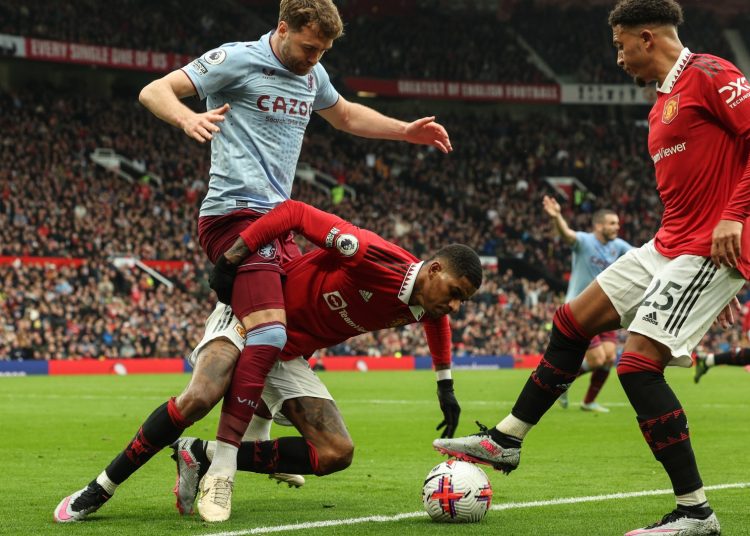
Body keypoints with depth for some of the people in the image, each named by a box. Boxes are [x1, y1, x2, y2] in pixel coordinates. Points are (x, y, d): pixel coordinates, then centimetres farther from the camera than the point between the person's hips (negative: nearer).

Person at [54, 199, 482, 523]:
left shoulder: (419, 309, -3)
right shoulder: (374, 256, -27)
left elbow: (437, 321, 24)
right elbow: (295, 213, -25)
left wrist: (446, 386, 21)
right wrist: (235, 253, -31)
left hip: (288, 356, 8)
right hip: (251, 315, -8)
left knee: (337, 454, -7)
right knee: (199, 398, -34)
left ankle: (203, 458, -7)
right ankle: (100, 489, -20)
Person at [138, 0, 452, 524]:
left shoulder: (312, 75, 16)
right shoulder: (237, 60, -7)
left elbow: (345, 114, 37)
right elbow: (154, 91, -12)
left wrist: (406, 131, 27)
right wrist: (189, 118, -33)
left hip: (278, 220, 9)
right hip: (236, 212, -9)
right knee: (268, 335, -23)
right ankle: (220, 470, -23)